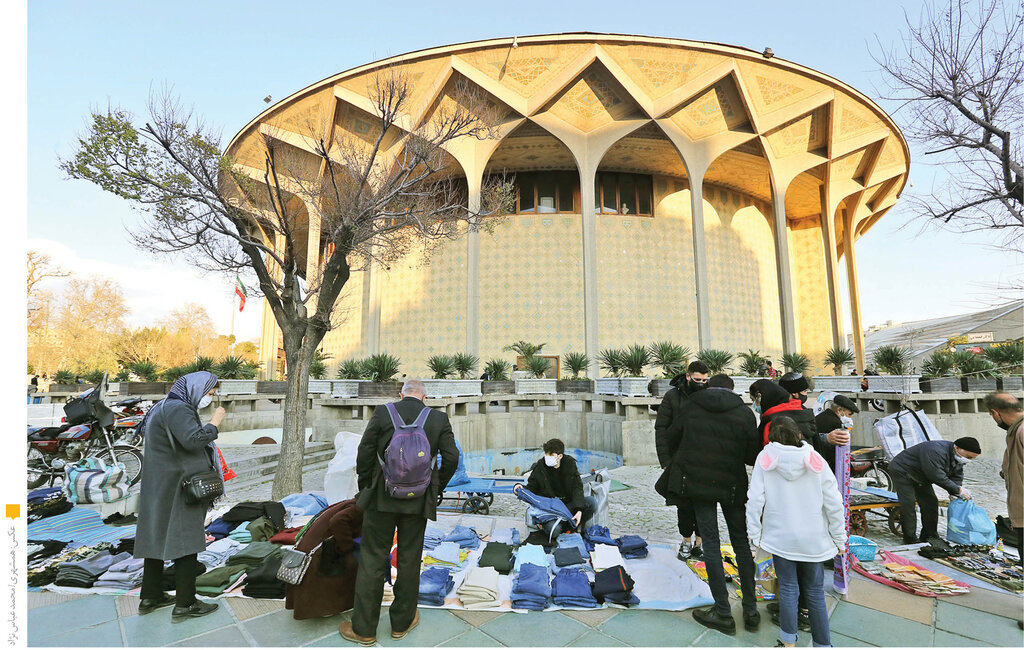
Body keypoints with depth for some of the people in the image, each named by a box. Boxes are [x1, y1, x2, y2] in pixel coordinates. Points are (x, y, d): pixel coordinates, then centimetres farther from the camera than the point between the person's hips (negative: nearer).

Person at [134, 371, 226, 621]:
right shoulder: (178, 409, -19)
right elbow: (193, 439, -33)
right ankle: (184, 604, 5)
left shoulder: (167, 406, 14)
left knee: (158, 537, 17)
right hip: (177, 488, -11)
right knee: (185, 541, -3)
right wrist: (214, 423, -20)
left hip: (160, 488, 11)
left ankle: (150, 597, 28)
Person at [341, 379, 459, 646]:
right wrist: (435, 489, 9)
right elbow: (451, 458, -4)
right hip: (418, 501, 1)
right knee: (409, 560, 15)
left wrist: (365, 487, 9)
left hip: (381, 497, -1)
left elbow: (365, 452, -5)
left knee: (372, 560, 12)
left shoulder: (382, 412, -5)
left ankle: (363, 629, 23)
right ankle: (402, 623, 31)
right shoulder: (439, 419, -4)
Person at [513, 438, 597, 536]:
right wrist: (521, 488, -21)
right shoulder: (539, 468, -5)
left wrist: (579, 510, -22)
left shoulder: (570, 463, -2)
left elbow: (577, 487, -7)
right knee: (553, 531, -33)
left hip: (568, 504, 2)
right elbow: (531, 490, 3)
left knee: (592, 502, -22)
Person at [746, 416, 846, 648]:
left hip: (780, 538, -1)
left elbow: (755, 500, -12)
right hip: (813, 540, 1)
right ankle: (823, 642, 27)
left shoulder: (765, 459, -12)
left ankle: (788, 642, 23)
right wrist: (839, 539, 7)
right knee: (815, 592, 16)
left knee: (788, 589, 12)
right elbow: (834, 503, -6)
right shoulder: (815, 460, -10)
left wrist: (754, 534, -1)